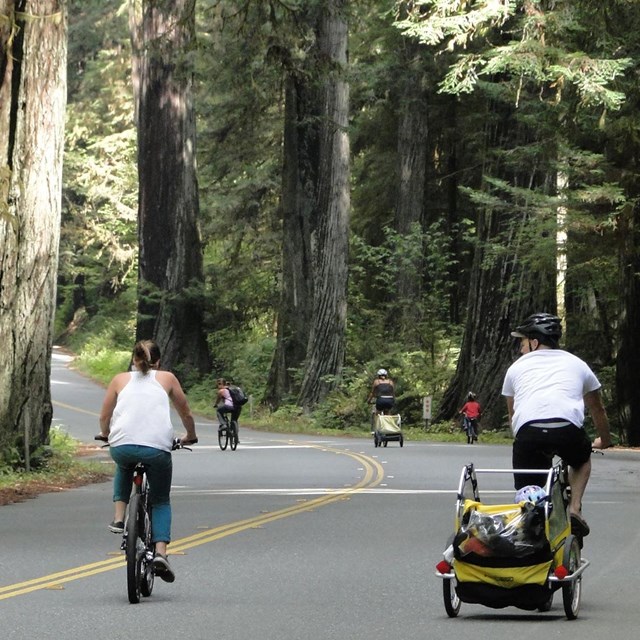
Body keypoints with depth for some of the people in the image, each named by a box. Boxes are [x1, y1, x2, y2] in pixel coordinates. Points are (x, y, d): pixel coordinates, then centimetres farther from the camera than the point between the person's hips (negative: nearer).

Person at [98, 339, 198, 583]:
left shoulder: (120, 380, 20)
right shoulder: (167, 378, 19)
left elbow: (104, 418, 22)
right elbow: (186, 413, 25)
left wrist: (106, 435, 43)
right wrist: (190, 436, 43)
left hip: (122, 446, 1)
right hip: (157, 448, -1)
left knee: (124, 467, 38)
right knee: (161, 502, 17)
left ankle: (119, 517, 22)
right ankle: (160, 552, -4)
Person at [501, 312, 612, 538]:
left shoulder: (517, 367, 28)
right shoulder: (576, 364, 30)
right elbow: (597, 409, 42)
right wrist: (605, 441, 58)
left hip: (528, 429, -1)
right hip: (568, 428, 1)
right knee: (582, 459, 33)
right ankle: (574, 509, 13)